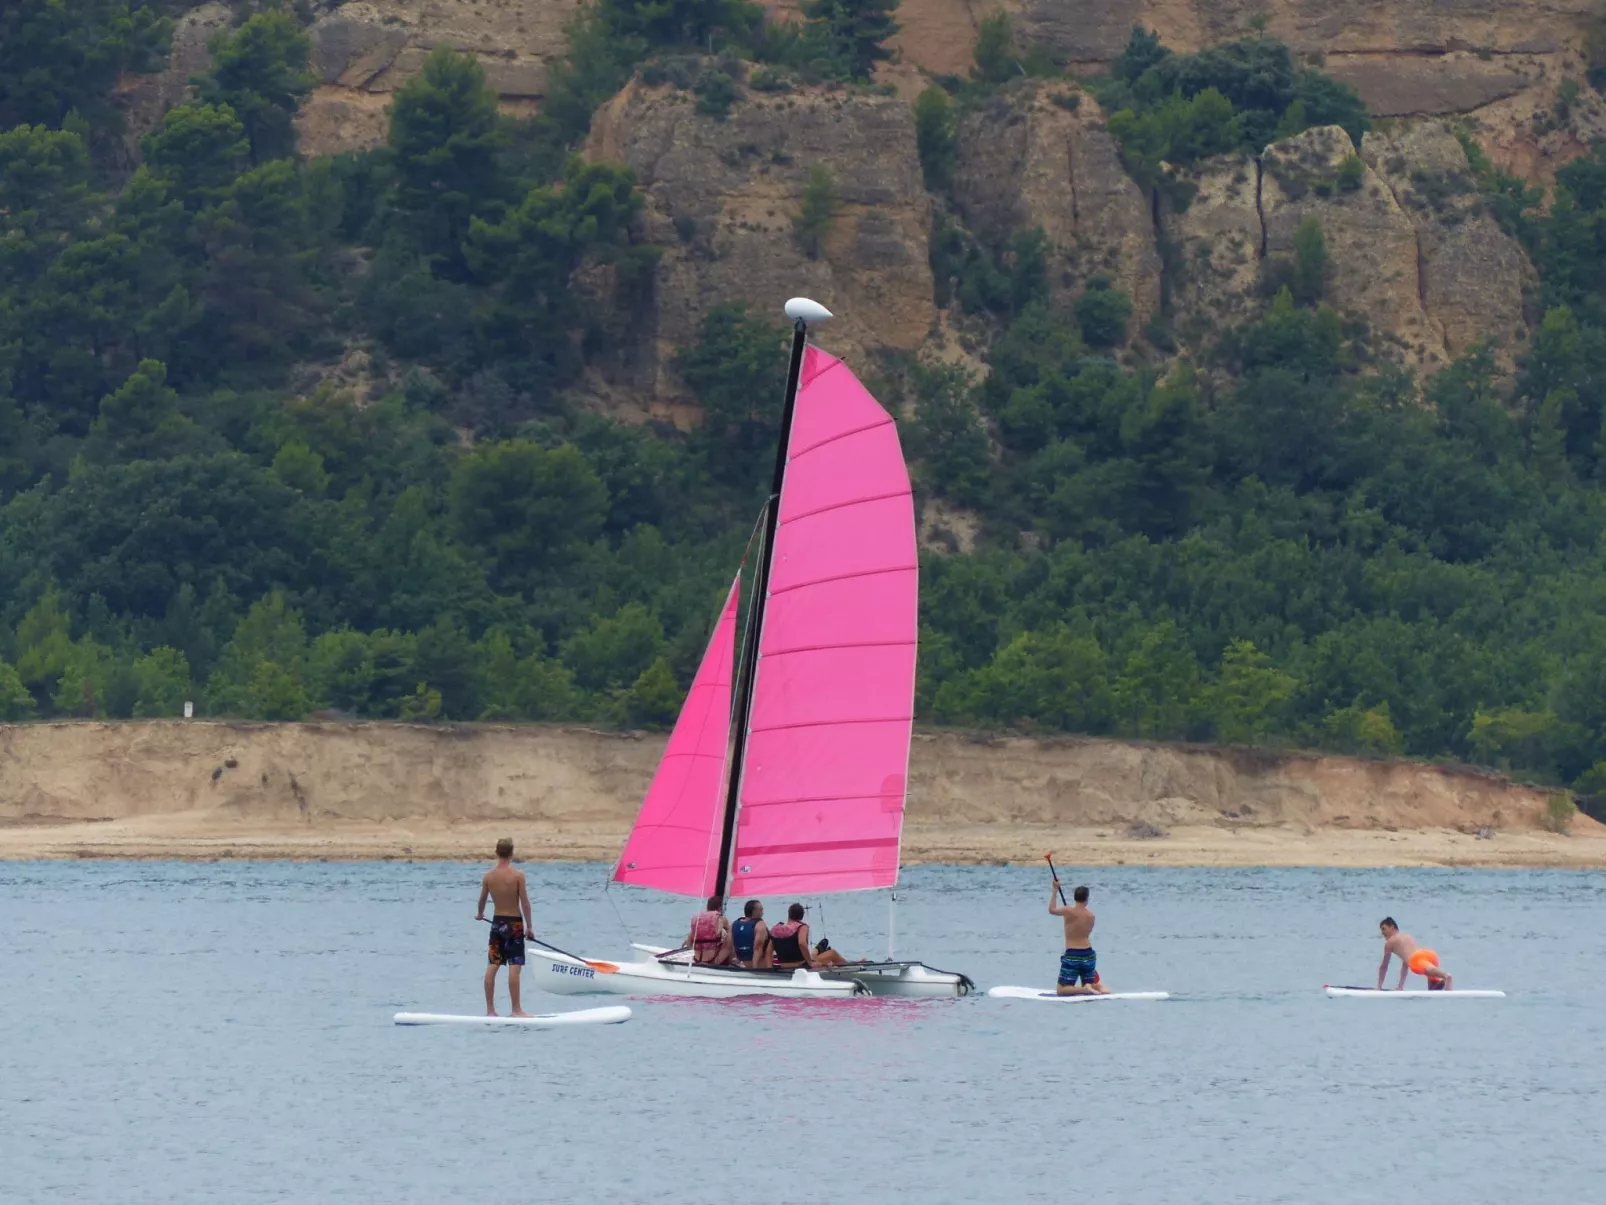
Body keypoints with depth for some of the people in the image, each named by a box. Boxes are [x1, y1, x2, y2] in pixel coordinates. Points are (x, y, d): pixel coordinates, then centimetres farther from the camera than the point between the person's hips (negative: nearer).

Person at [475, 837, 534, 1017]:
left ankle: (490, 1009, 11)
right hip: (514, 923, -5)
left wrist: (480, 914, 33)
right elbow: (525, 903, -13)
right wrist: (529, 926, -3)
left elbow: (482, 899, 12)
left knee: (492, 966, 8)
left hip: (497, 922, 5)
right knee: (514, 968, -5)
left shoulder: (488, 875, -1)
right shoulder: (517, 875, -14)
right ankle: (516, 1009, -5)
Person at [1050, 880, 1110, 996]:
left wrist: (1054, 891, 17)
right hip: (1088, 955, 4)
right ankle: (1099, 986, -8)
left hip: (1072, 956, -4)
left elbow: (1052, 910, 7)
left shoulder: (1069, 911, -12)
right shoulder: (1091, 916, 0)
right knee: (1089, 985, 24)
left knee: (1061, 990, -1)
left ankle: (1085, 990, -23)